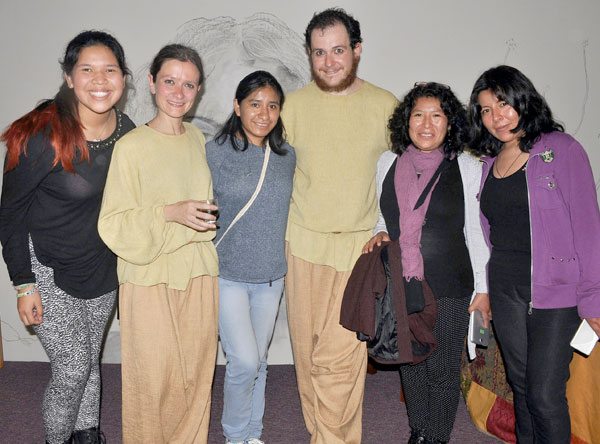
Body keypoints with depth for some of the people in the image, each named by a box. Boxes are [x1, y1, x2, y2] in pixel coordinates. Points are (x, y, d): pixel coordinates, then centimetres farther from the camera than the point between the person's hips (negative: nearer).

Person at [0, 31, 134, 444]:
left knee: (91, 360, 18)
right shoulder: (42, 136, -23)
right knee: (73, 368, -1)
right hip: (49, 270, -5)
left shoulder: (127, 131, -6)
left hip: (103, 267, 5)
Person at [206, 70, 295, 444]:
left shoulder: (287, 155, 2)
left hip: (271, 276, 4)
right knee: (244, 361, -7)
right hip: (228, 274, -4)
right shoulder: (215, 153, -10)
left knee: (259, 360, 15)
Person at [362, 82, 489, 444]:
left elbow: (477, 231, -3)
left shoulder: (468, 168, -6)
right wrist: (380, 234, -3)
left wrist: (482, 288, -2)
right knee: (410, 363, 17)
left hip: (449, 289, -3)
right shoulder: (388, 163, 5)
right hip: (399, 285, 4)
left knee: (442, 367, 8)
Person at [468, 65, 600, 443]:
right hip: (504, 288, 6)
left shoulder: (561, 149, -8)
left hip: (554, 290, -6)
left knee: (545, 395, -3)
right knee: (520, 384, 16)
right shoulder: (490, 160, 10)